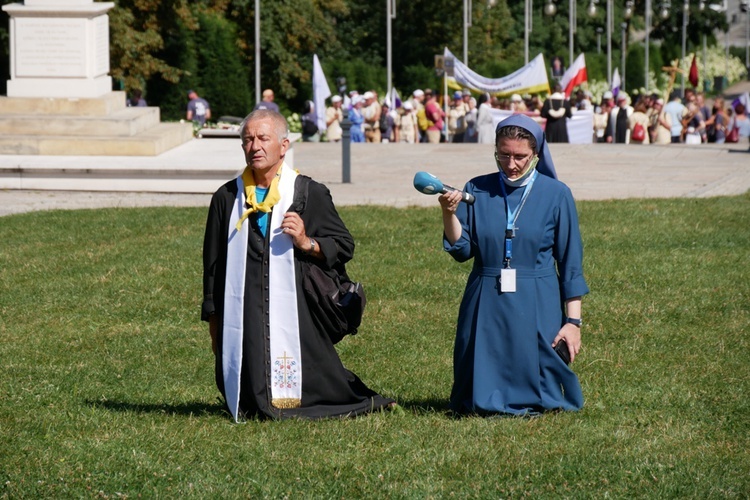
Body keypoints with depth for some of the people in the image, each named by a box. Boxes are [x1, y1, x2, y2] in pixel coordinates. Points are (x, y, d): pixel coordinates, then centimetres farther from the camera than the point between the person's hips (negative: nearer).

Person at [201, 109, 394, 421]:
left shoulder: (311, 194, 2)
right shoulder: (227, 198, 9)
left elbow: (344, 246, 3)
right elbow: (213, 263, 13)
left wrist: (307, 243, -16)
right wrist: (213, 322, 12)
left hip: (295, 315, -2)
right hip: (242, 319, 2)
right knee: (250, 409, 0)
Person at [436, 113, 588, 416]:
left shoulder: (556, 195, 0)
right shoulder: (477, 191, 4)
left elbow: (570, 263, 2)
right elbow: (461, 250, -2)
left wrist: (573, 321, -3)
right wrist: (449, 213, -20)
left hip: (536, 310, -2)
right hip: (485, 309, 2)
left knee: (534, 404, -2)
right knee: (481, 405, 3)